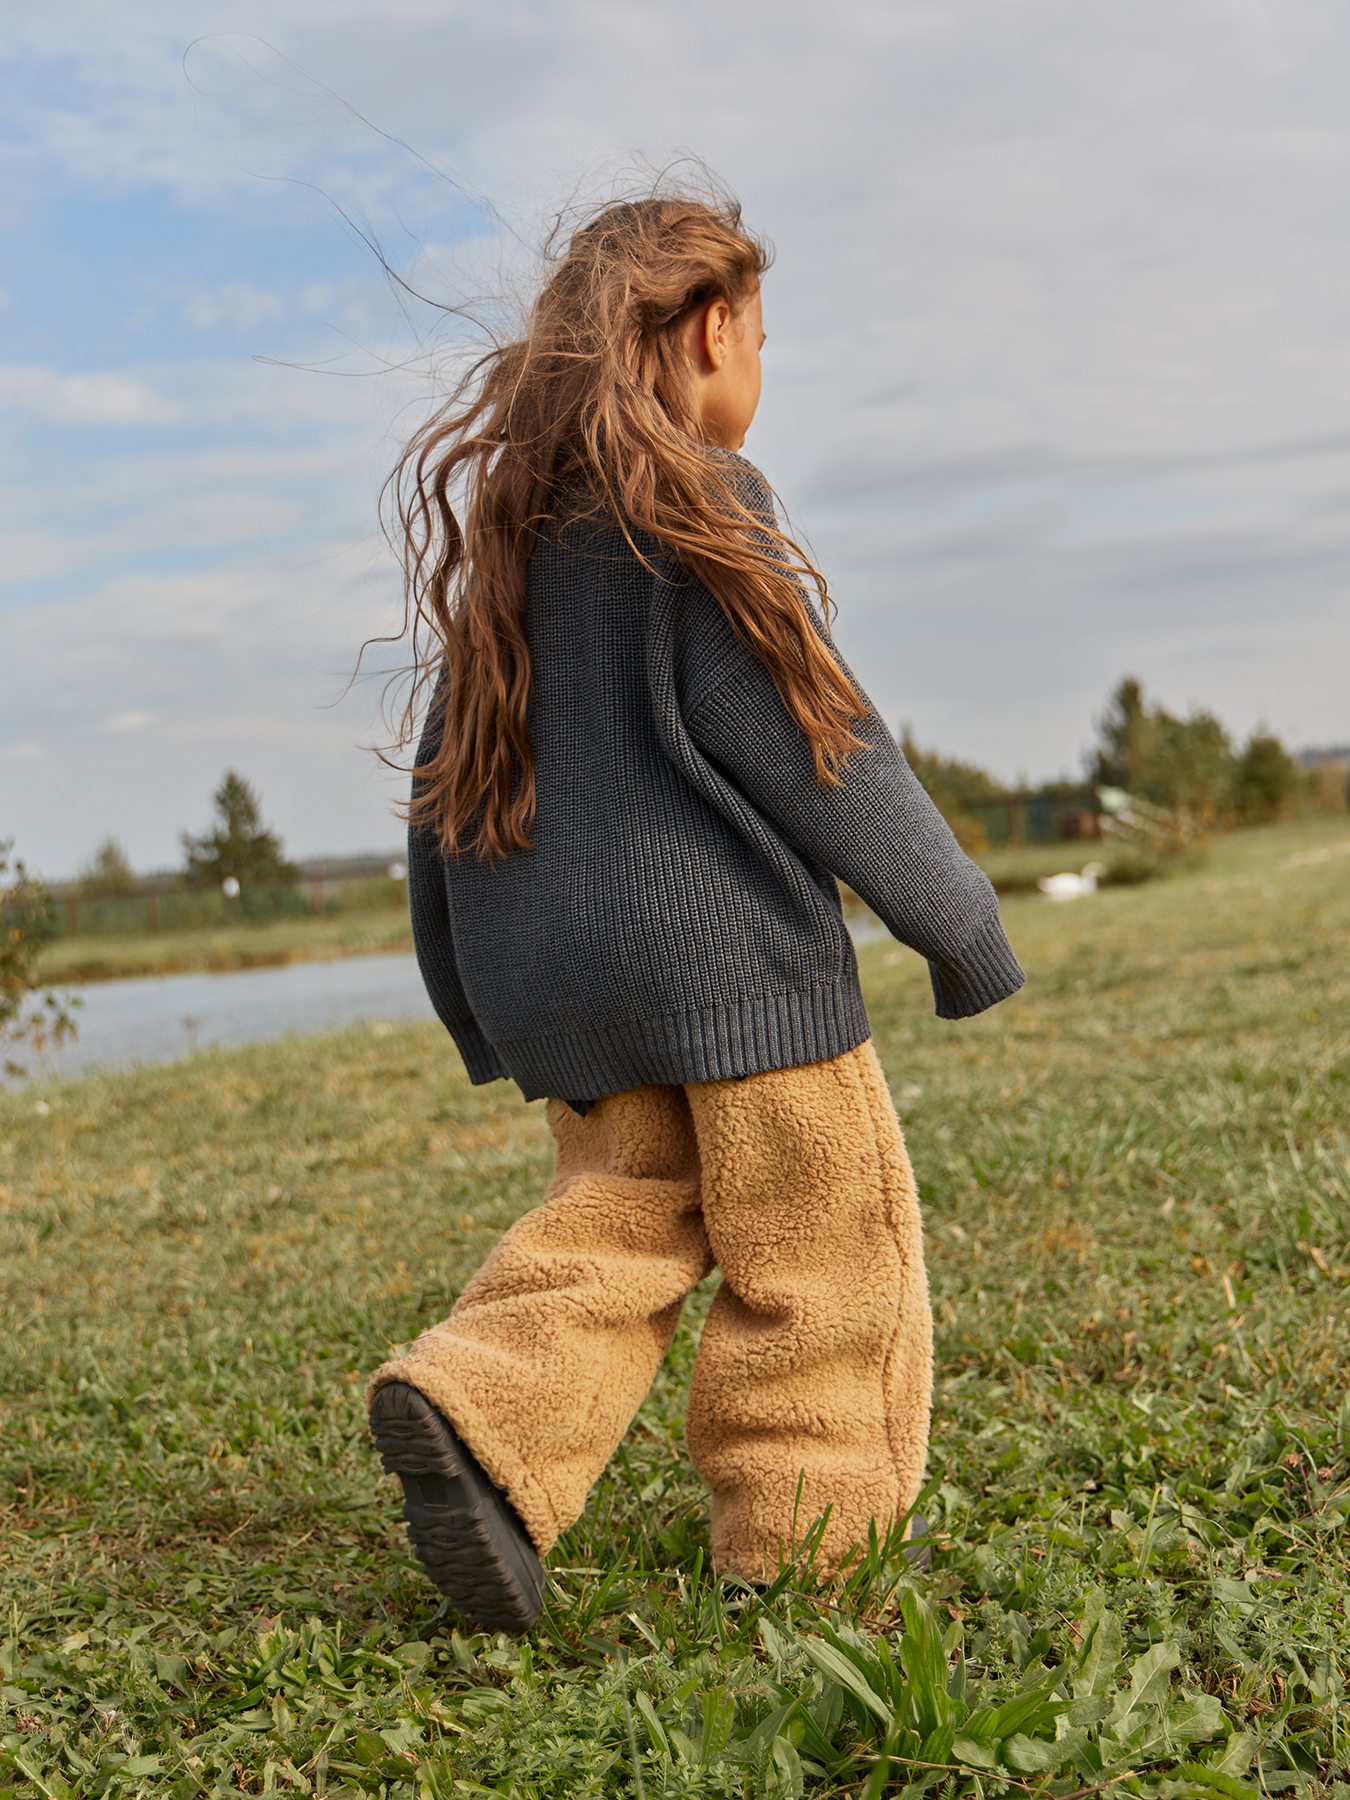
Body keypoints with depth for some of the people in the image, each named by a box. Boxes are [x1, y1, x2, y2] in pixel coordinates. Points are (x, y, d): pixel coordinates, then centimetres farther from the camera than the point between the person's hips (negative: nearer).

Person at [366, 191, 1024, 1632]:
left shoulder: (507, 527, 13)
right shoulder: (700, 510, -9)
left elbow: (448, 776, 15)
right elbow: (808, 738, -11)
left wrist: (476, 1012, 22)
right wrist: (959, 922, -2)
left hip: (545, 963, 7)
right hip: (724, 943, -7)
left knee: (624, 1214, 12)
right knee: (821, 1242, 5)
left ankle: (475, 1408, -9)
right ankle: (809, 1529, 12)